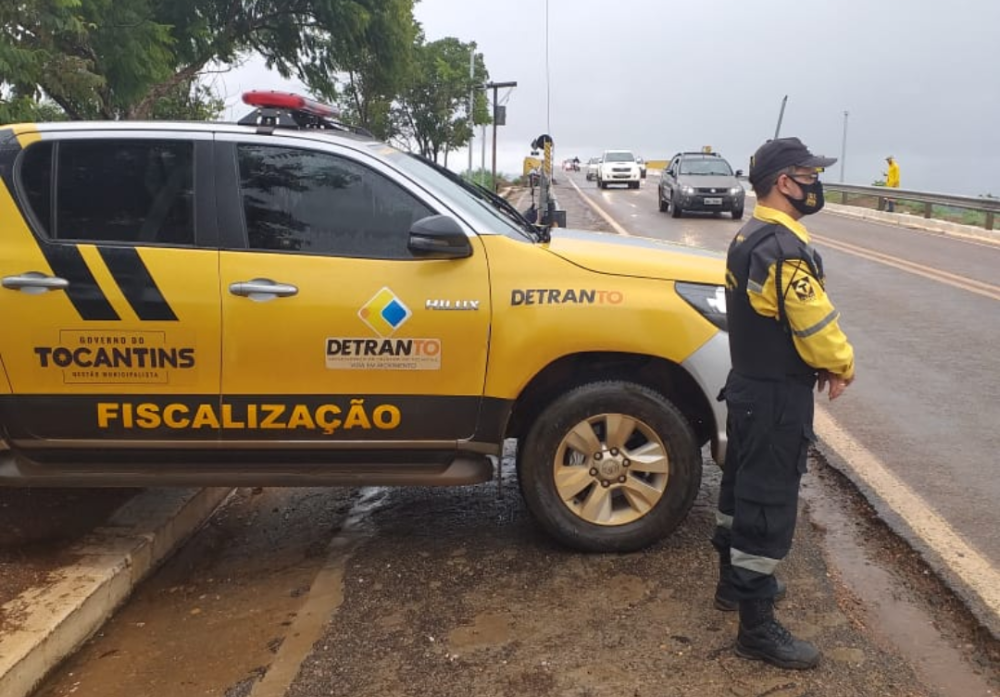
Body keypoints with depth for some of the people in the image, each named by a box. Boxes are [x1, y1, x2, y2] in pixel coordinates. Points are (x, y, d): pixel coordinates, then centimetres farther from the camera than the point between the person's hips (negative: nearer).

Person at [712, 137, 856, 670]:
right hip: (778, 396, -10)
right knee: (770, 504, -2)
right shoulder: (786, 249, -24)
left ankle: (734, 581, 38)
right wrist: (841, 366, -2)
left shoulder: (748, 237, 8)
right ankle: (757, 628, 8)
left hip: (747, 384, 10)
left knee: (741, 486, 21)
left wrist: (818, 363, 5)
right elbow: (817, 326, -22)